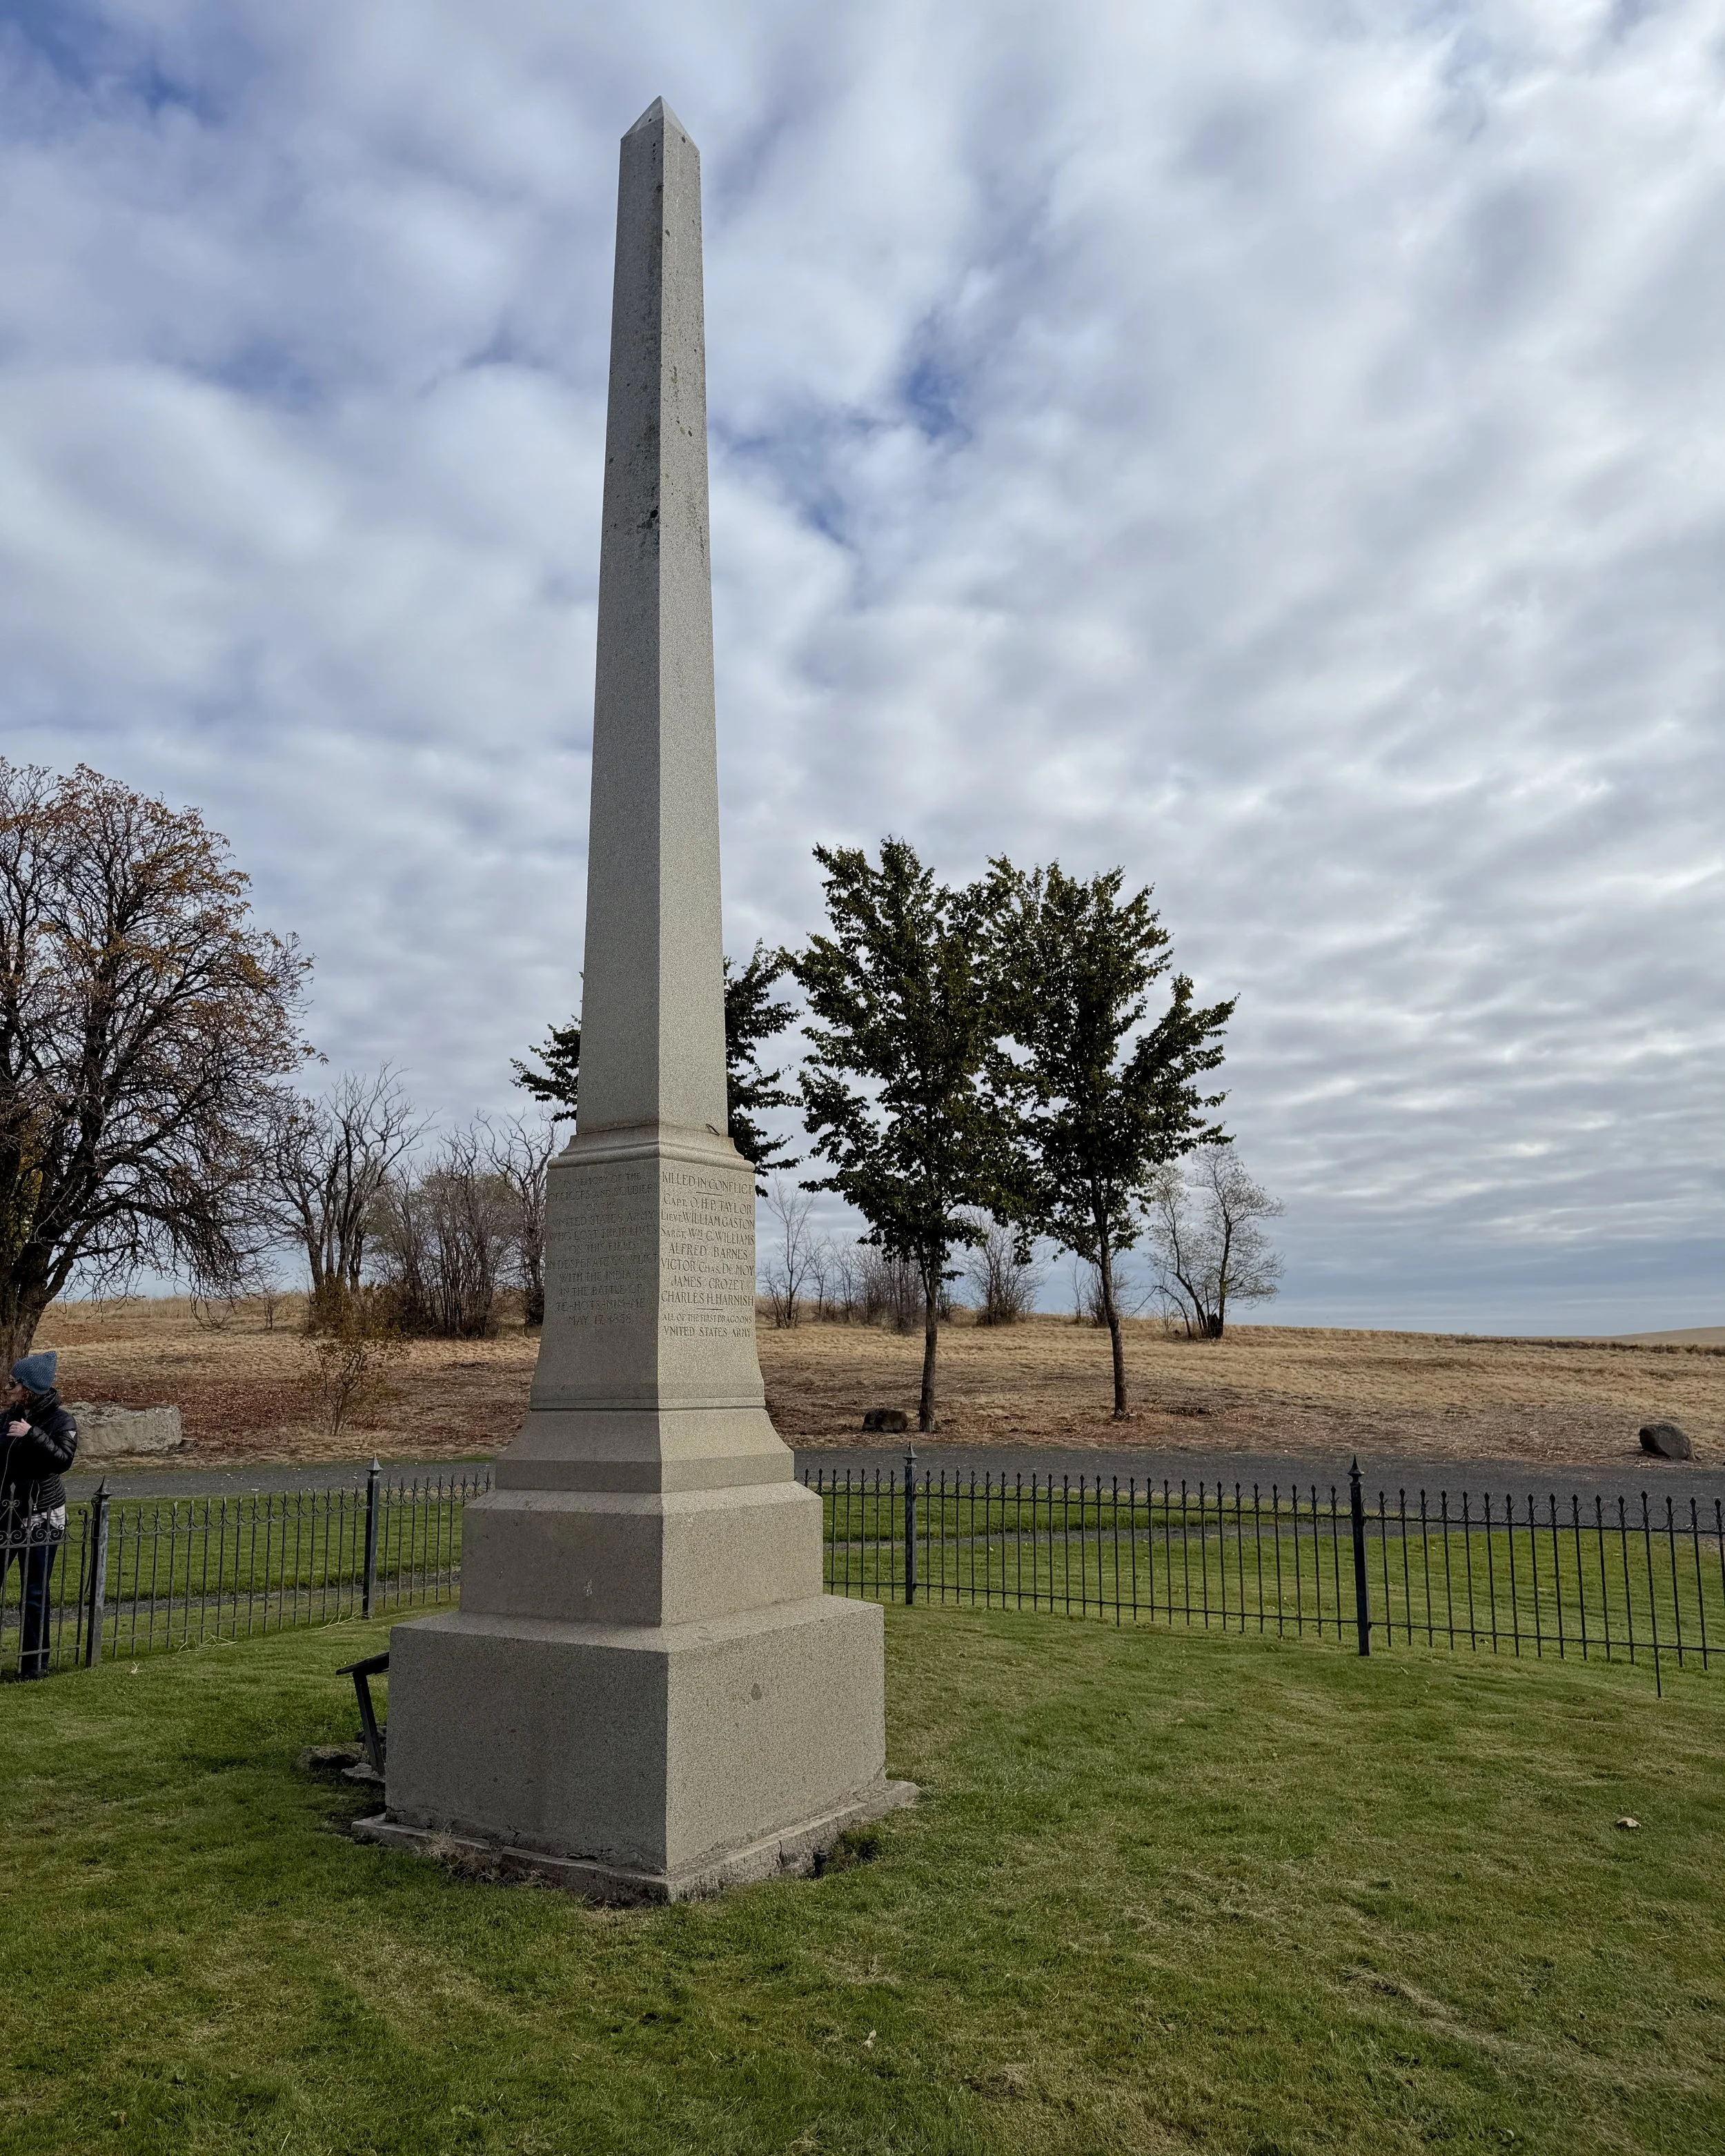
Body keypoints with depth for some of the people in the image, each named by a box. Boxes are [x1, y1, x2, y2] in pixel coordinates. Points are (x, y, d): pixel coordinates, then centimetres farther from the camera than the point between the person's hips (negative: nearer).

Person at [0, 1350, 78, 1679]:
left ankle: (35, 1661, 13)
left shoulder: (61, 1421, -11)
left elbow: (63, 1460, -26)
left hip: (40, 1517, -6)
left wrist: (32, 1435, -32)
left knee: (35, 1591, 2)